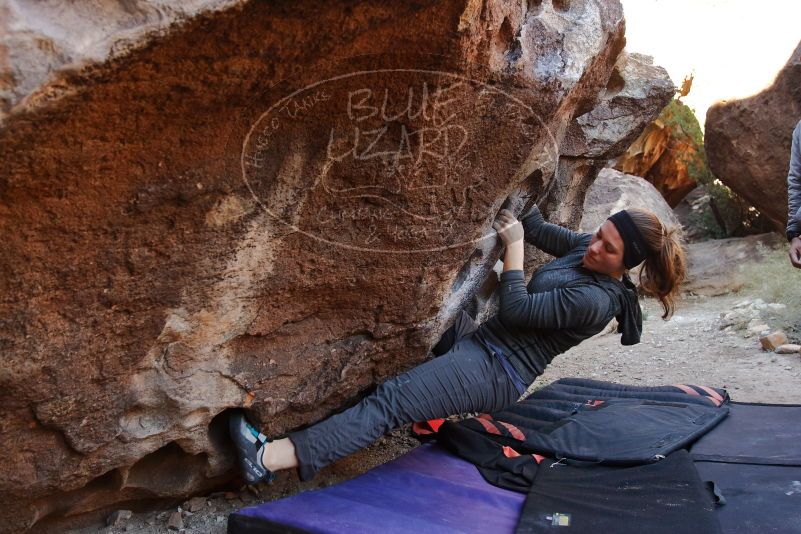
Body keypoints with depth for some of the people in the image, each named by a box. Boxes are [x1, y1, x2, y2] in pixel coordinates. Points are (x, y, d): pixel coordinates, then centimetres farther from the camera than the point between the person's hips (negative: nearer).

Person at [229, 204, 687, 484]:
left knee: (391, 402, -21)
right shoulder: (589, 248, 5)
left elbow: (515, 309, -21)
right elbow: (540, 231, 15)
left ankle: (270, 458, -23)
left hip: (495, 373, -10)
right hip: (481, 339, 10)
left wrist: (513, 244, -13)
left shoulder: (597, 300, -22)